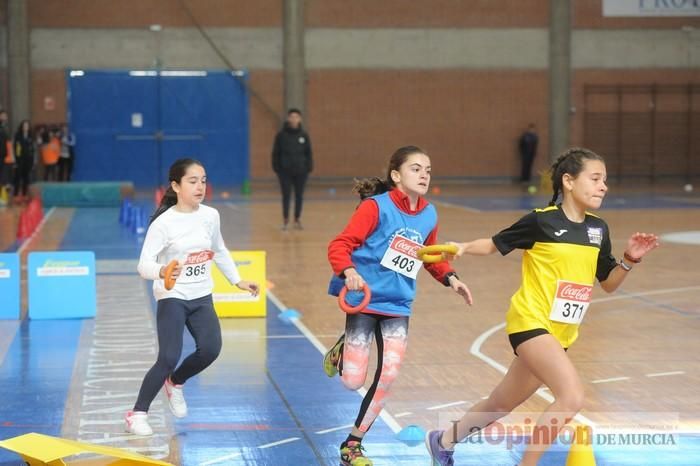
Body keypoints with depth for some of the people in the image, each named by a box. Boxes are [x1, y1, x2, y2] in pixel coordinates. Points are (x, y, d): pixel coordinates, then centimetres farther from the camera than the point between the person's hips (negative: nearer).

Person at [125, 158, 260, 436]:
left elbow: (219, 251, 20)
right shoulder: (163, 223, -14)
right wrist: (162, 272, -41)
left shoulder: (211, 216, 2)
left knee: (210, 349, -12)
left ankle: (175, 382, 19)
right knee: (169, 358, -14)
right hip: (172, 297, -5)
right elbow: (144, 264, -21)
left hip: (201, 297, 5)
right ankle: (138, 413, 2)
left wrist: (237, 281, 21)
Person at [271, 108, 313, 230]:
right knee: (286, 195, 0)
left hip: (301, 170, 2)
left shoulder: (304, 135, 2)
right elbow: (276, 153, 0)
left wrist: (309, 167, -1)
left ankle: (297, 219, 18)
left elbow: (308, 153, 6)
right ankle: (285, 220, 8)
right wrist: (276, 167, -6)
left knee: (299, 195, 7)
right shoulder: (281, 135, -3)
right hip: (285, 171, -2)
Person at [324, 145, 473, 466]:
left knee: (387, 376, -5)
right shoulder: (376, 207, -13)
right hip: (364, 299, -5)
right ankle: (340, 352, 33)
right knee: (353, 381, -5)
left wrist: (449, 278, 5)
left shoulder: (429, 215, 4)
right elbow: (339, 246, -15)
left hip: (398, 306, 5)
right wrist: (349, 273, -34)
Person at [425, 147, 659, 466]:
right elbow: (494, 244, 2)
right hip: (531, 322, -7)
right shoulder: (542, 221, -11)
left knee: (500, 405, 19)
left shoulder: (598, 229, 6)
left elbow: (608, 284, 14)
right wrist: (462, 247, -15)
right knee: (572, 397, -25)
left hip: (560, 333, 7)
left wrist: (630, 260, -3)